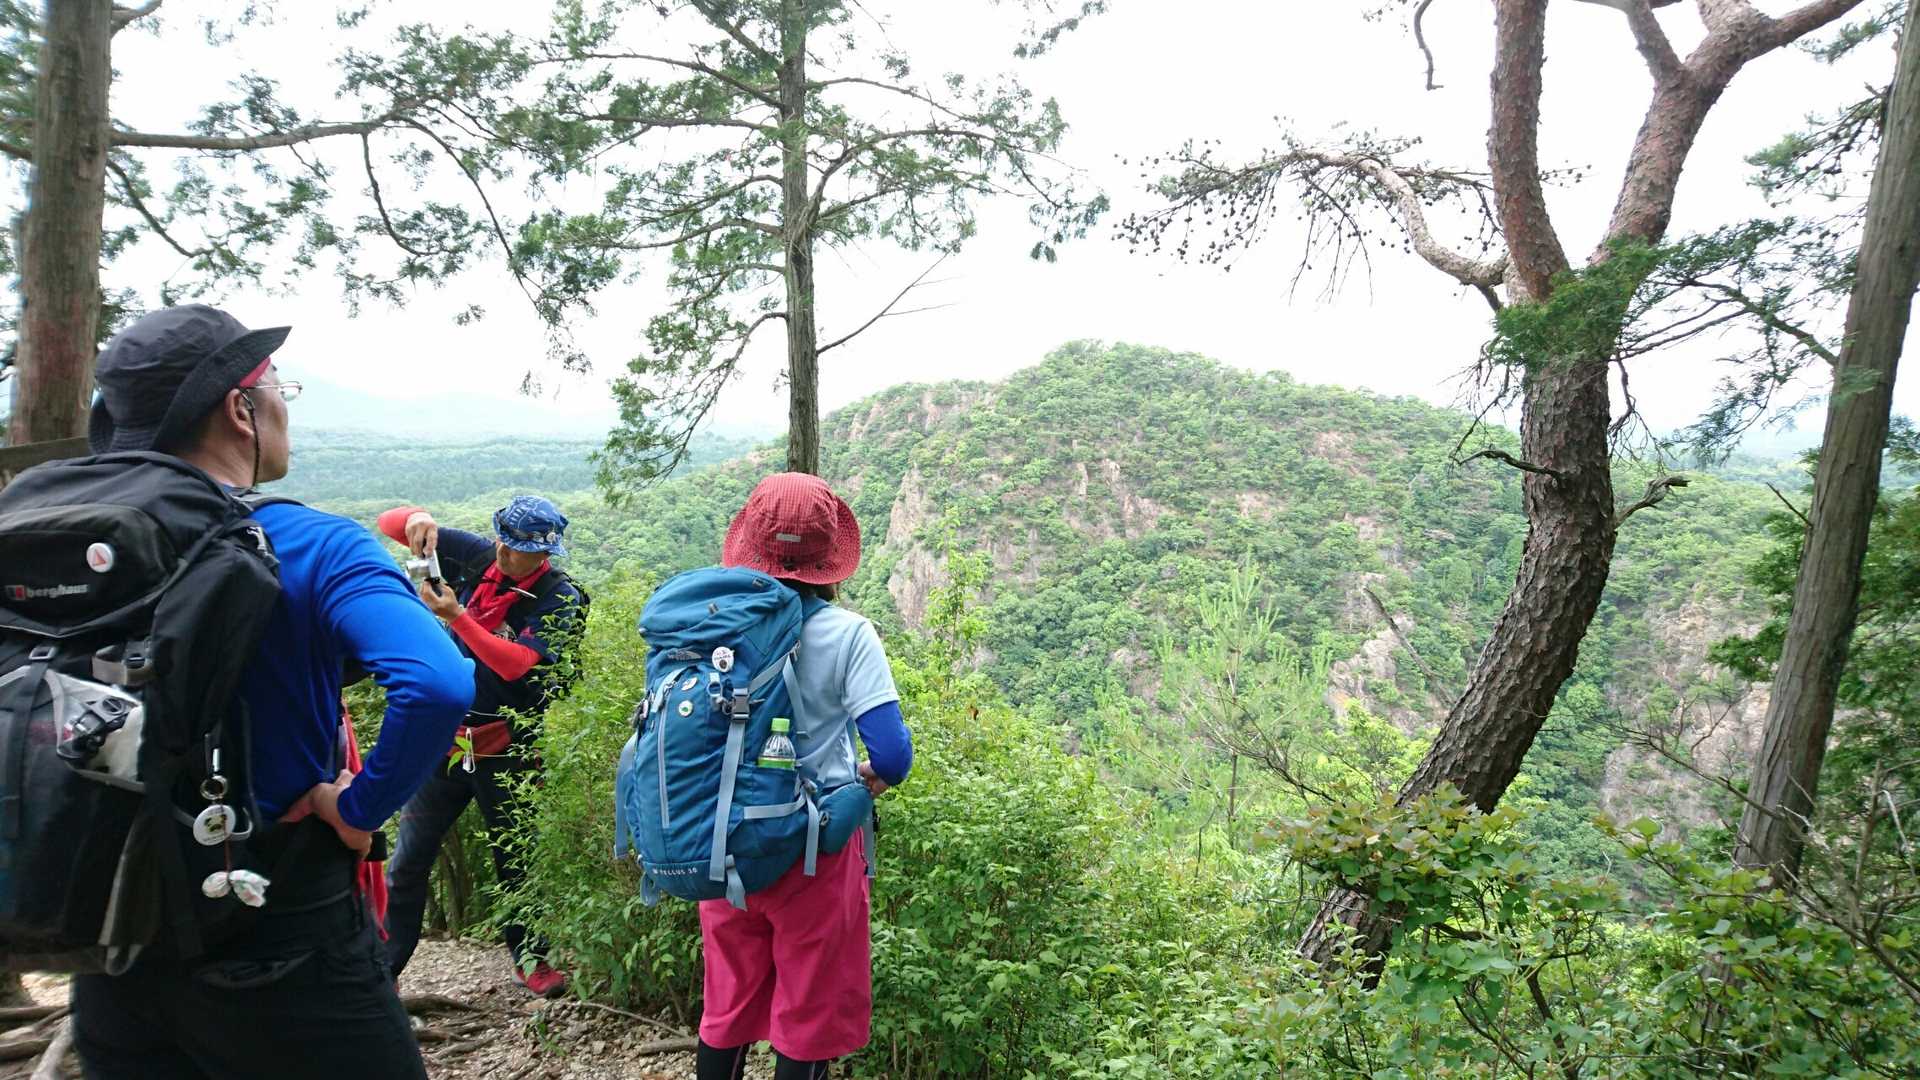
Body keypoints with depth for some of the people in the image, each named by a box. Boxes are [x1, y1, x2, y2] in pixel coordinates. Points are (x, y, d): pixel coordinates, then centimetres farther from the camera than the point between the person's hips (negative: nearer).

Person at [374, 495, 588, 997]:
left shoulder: (561, 601, -13)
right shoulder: (476, 556, -2)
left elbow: (515, 664, -25)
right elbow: (388, 524, 2)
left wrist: (455, 615, -30)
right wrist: (417, 519, -20)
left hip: (506, 749, -3)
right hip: (444, 737, 3)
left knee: (515, 859, 11)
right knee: (409, 858, 7)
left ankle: (529, 958, 28)